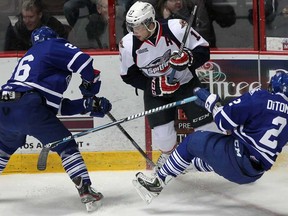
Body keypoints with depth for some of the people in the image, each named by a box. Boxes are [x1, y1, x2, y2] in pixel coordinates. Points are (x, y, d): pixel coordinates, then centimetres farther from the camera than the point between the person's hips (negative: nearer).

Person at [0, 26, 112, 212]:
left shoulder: (28, 57, 35)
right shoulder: (53, 46, 12)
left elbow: (59, 106, 28)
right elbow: (83, 60, -8)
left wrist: (89, 106, 21)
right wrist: (90, 85, 11)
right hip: (28, 108, -7)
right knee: (66, 146, 4)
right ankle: (86, 192, -7)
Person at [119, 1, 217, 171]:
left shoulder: (176, 28, -23)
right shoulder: (129, 45, -17)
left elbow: (203, 50, -13)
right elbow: (129, 75, -5)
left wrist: (188, 58, -34)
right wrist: (153, 84, -20)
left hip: (186, 83, -1)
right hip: (155, 90, 1)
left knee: (205, 124, -6)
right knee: (163, 133, -13)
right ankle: (169, 154, 21)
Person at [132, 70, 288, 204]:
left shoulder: (260, 97, -10)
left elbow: (225, 121, -14)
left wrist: (210, 101, 2)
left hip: (237, 160, -7)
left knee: (192, 141, 10)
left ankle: (158, 182, 14)